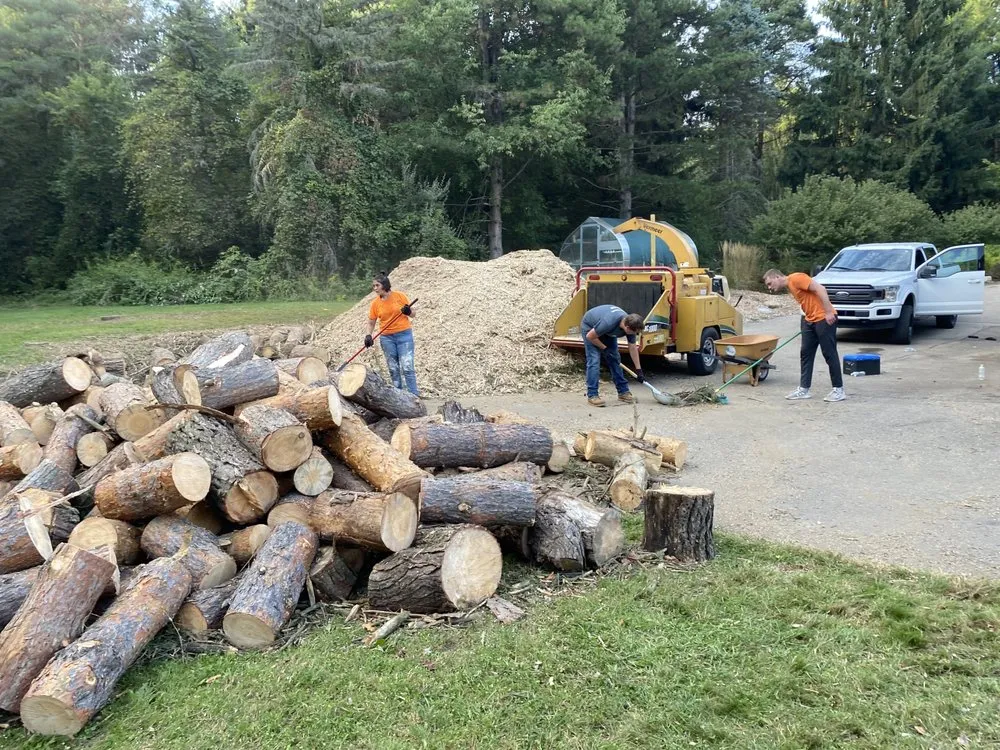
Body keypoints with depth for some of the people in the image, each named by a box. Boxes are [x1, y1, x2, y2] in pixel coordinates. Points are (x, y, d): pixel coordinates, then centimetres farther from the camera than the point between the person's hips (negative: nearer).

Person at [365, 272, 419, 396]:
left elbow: (413, 314, 1)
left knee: (407, 367, -11)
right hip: (387, 338, 3)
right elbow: (371, 322, 7)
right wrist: (368, 336, -9)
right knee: (393, 369, 7)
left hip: (404, 335, -3)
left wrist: (408, 312, -20)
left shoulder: (399, 296, -6)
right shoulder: (375, 303, 0)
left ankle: (414, 395, -9)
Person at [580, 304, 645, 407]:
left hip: (608, 332, 6)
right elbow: (590, 336, -27)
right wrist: (604, 348, -15)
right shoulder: (609, 322, -42)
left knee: (615, 359, 4)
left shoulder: (630, 325, -22)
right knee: (594, 361, -16)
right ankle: (592, 395, -13)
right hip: (589, 327, -6)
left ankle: (623, 392, 12)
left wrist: (638, 370, -3)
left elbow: (633, 348, -7)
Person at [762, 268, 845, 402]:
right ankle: (804, 389, 12)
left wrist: (828, 312, -22)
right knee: (805, 353, 8)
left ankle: (838, 389, 4)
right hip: (810, 320, 10)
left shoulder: (796, 278, -13)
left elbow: (820, 289, -19)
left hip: (825, 318, -10)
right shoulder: (789, 287, 15)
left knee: (830, 354, -3)